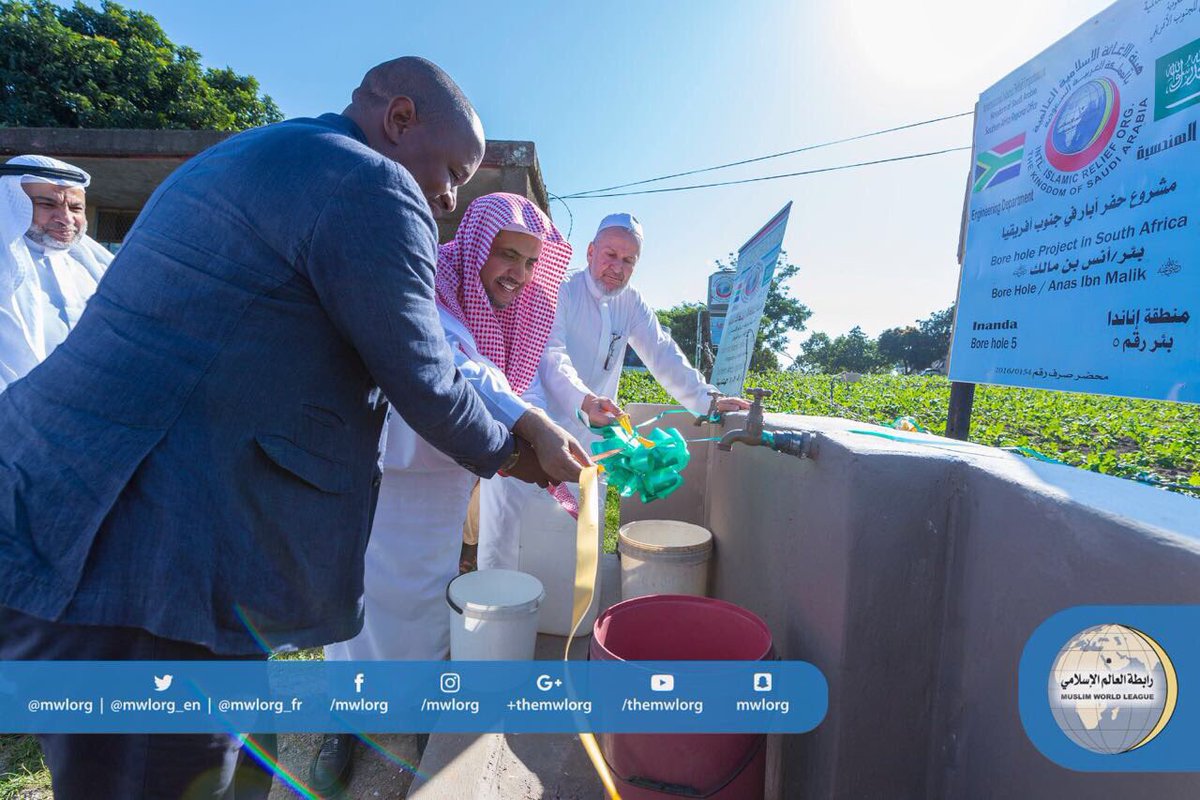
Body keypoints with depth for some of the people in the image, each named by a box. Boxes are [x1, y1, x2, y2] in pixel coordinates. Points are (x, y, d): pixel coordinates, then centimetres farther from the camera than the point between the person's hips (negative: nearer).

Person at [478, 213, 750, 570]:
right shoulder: (560, 291, -8)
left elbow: (663, 355, 8)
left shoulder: (631, 303, 9)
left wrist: (708, 400, -4)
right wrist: (585, 399, -42)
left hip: (587, 441, 5)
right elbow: (551, 355, -23)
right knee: (502, 534, 0)